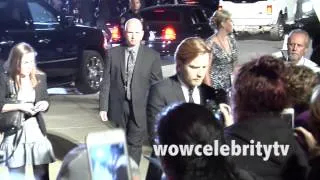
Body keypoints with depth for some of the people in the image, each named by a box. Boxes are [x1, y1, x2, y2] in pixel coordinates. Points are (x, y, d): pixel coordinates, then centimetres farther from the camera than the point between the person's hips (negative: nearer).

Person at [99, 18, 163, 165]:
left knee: (134, 144, -1)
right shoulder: (113, 53, 0)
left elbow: (157, 84, -1)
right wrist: (103, 106, -2)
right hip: (118, 106, 2)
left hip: (140, 108, -2)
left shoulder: (152, 56, -3)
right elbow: (106, 81, 1)